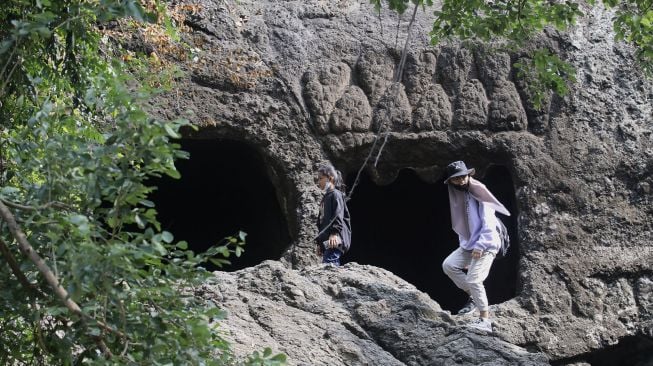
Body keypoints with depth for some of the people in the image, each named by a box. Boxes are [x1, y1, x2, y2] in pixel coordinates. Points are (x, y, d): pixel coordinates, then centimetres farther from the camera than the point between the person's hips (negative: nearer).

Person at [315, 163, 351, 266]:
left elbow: (338, 216, -17)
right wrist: (319, 243, 27)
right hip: (325, 242, 10)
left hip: (334, 240, -10)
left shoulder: (335, 194, -2)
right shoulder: (325, 197, 25)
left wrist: (334, 233, -31)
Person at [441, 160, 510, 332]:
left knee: (473, 279, -15)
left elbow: (489, 224, -18)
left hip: (486, 245, -8)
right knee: (448, 265, -5)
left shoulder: (479, 195, -15)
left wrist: (479, 246, -20)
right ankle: (473, 297, 9)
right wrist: (463, 244, 10)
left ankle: (485, 320, -6)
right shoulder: (457, 197, 7)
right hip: (468, 244, 8)